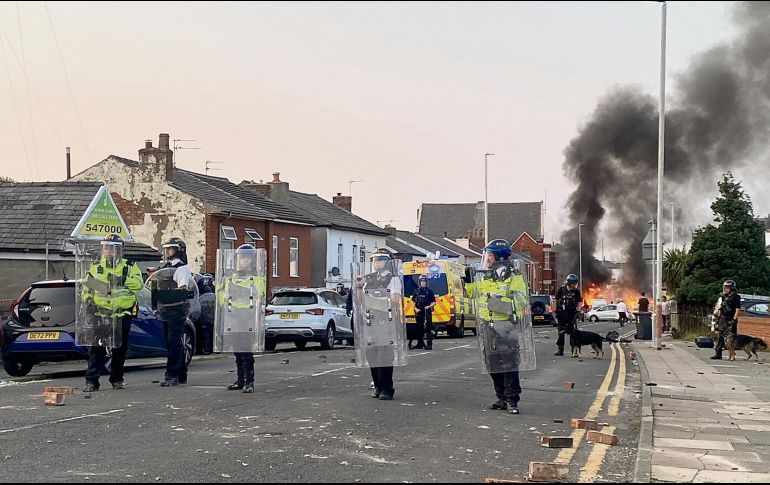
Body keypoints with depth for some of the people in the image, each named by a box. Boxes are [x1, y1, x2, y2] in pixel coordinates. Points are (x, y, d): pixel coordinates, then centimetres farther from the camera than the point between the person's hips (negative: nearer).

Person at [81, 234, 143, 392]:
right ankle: (91, 381, -5)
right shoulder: (95, 267, 11)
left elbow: (138, 283, -11)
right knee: (97, 349, -5)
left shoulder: (129, 267, 6)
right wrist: (88, 298, -3)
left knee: (120, 349, 8)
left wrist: (121, 280, -24)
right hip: (100, 314, 0)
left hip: (122, 315, 0)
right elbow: (85, 287, 16)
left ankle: (117, 379, 21)